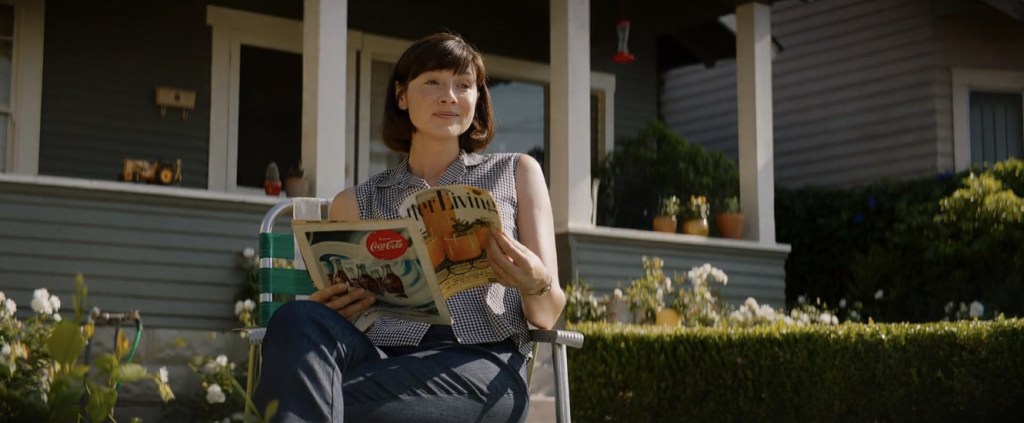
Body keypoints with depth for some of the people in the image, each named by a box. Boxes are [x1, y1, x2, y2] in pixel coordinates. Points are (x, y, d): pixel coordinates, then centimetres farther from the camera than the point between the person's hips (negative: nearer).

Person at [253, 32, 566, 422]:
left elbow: (546, 315, 11)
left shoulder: (516, 173, 18)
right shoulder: (355, 203, 20)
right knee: (298, 320, -34)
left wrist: (535, 284, -14)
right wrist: (327, 313, -9)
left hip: (481, 365, -3)